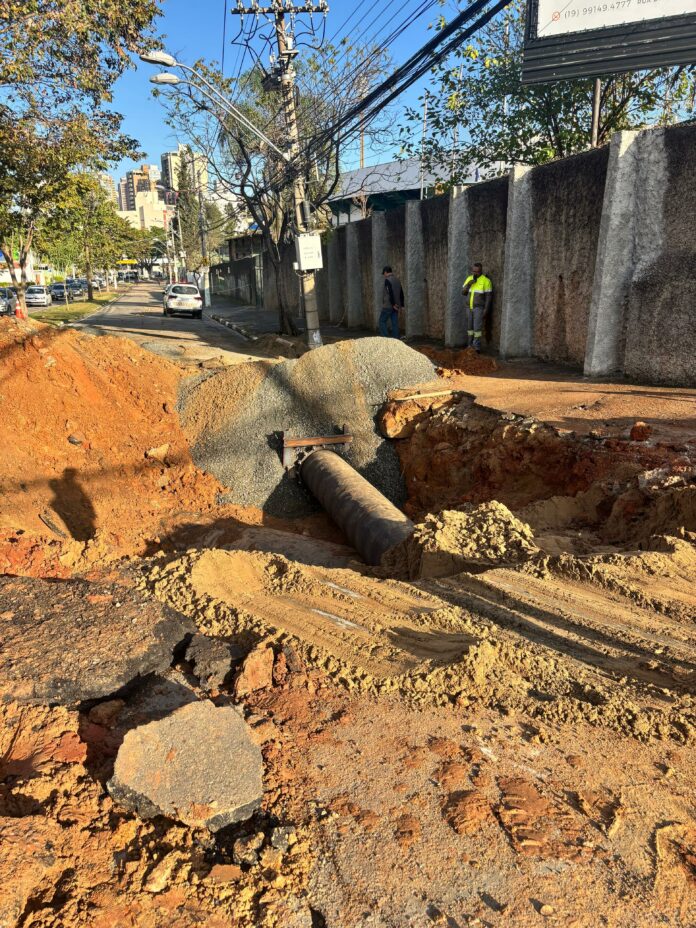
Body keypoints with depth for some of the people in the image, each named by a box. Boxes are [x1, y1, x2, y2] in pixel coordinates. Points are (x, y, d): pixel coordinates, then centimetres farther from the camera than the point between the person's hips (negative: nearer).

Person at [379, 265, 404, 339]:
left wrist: (393, 304, -19)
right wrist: (401, 305, 16)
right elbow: (401, 294, 15)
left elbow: (390, 292, -21)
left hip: (388, 306, -7)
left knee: (382, 322, 1)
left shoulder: (387, 280, -11)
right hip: (396, 306, 7)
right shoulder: (397, 280, 13)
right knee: (395, 324, 6)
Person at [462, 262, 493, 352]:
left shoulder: (486, 280, -13)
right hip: (469, 307, 5)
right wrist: (468, 284, -16)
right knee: (470, 327, 7)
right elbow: (463, 292, 2)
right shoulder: (469, 278, 5)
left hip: (479, 308, -5)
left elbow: (488, 296, -12)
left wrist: (486, 310, -18)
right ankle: (470, 346, 13)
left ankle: (476, 347, -11)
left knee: (477, 327, -13)